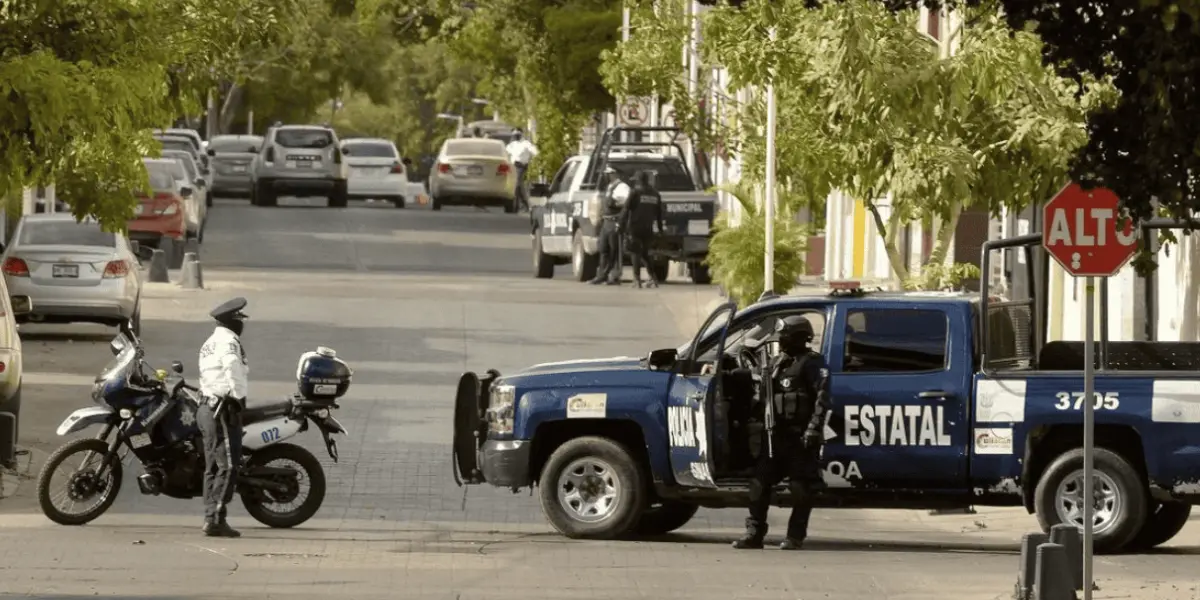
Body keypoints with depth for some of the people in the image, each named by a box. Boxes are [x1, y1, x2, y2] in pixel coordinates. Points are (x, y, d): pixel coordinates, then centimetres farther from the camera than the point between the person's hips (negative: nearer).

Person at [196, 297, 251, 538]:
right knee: (228, 466, -11)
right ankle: (215, 519, -15)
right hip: (224, 409, -10)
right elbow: (233, 365, -30)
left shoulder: (210, 343, 20)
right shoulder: (228, 341, -11)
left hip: (207, 407, 10)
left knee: (213, 467, 11)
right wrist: (239, 394, -22)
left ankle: (211, 517, 11)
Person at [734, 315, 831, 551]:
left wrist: (814, 428, -23)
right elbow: (764, 398, 26)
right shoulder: (776, 363, 21)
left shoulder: (812, 363, -5)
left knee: (800, 487, -3)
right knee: (760, 483, 2)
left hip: (800, 437, -8)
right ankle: (754, 533, 5)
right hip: (775, 435, 8)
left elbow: (822, 398, -15)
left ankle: (795, 537, 1)